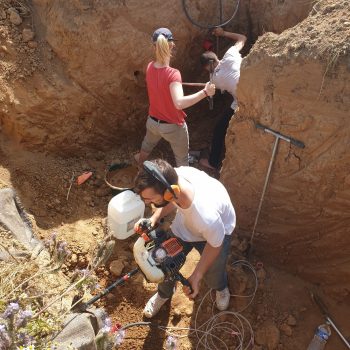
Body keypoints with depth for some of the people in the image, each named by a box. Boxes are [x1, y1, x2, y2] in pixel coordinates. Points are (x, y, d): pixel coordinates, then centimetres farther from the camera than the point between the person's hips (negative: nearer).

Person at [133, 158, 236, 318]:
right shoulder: (174, 175, -35)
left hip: (216, 231, -4)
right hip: (184, 224, 4)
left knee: (213, 277, 11)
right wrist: (153, 219, -24)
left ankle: (221, 287, 51)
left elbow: (214, 244, -24)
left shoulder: (206, 216, -48)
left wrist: (196, 277, -14)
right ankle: (164, 294, 48)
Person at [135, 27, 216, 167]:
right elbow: (179, 103, -45)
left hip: (152, 121, 7)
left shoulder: (150, 67, -11)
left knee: (148, 144, 39)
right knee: (182, 159, 19)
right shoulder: (173, 74, -32)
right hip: (173, 126, -7)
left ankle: (140, 161, 68)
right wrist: (205, 92, -42)